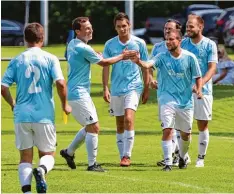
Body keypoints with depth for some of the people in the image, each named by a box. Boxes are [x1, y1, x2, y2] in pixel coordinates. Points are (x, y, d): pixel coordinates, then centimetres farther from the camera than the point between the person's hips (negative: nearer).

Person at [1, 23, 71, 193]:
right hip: (44, 115, -1)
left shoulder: (17, 61, 4)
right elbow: (60, 83, -13)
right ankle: (42, 170, -22)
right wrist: (65, 105, 2)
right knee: (48, 154, 11)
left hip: (22, 115, 1)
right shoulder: (50, 59, -2)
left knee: (25, 157, 9)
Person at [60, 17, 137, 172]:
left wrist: (94, 55, 15)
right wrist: (122, 56, 4)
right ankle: (92, 164, -7)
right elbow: (104, 62, -7)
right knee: (94, 127, -8)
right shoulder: (84, 48, -18)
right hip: (79, 93, -10)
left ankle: (69, 152, 28)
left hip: (79, 93, 10)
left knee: (90, 127, 19)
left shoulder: (72, 44, 10)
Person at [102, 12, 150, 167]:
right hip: (116, 89, 3)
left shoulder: (139, 43, 0)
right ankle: (122, 156, 17)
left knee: (129, 119, -19)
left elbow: (146, 67, 6)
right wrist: (105, 88, -4)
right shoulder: (110, 45, 3)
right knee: (120, 124, 8)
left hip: (133, 87, -3)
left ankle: (127, 155, -16)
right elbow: (106, 67, 5)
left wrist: (147, 89, 5)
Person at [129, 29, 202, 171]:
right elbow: (148, 65, -23)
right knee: (167, 130, -17)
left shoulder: (190, 57, -5)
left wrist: (199, 90, -13)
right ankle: (168, 163, -12)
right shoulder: (162, 57, -6)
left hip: (186, 100, 1)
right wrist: (138, 62, -44)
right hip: (168, 99, -1)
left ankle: (183, 157, 40)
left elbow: (198, 77, 4)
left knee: (186, 133, 12)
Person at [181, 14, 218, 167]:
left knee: (203, 125, 1)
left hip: (203, 90, -2)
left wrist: (201, 83, -25)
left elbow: (212, 68, -9)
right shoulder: (183, 44, 6)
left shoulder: (210, 45, -2)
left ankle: (201, 158, 9)